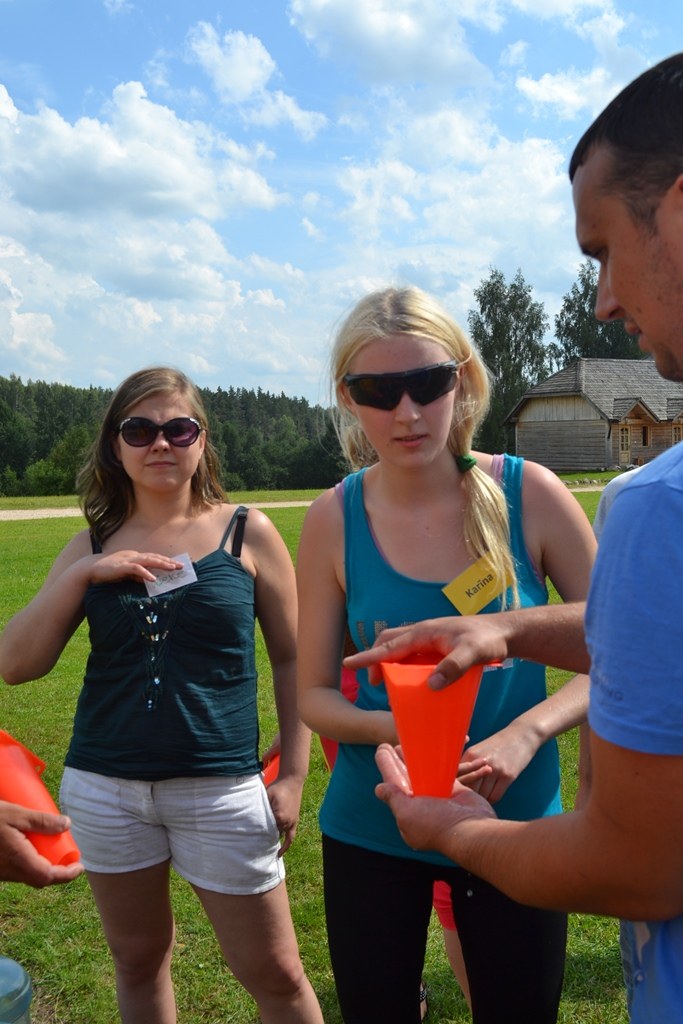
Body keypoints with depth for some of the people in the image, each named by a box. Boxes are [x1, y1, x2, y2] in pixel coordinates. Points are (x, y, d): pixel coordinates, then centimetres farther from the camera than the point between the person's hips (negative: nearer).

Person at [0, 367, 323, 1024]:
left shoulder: (247, 533, -3)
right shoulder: (91, 547, 4)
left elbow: (291, 658, 1)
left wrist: (293, 773, -4)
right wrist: (79, 576, -13)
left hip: (220, 789, -3)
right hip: (104, 789, 3)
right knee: (138, 961, 20)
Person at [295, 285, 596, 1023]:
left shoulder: (528, 496, -12)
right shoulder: (334, 520, -9)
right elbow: (315, 695, -2)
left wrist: (528, 732, -21)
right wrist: (388, 726, -21)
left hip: (515, 823, 0)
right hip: (371, 829, 1)